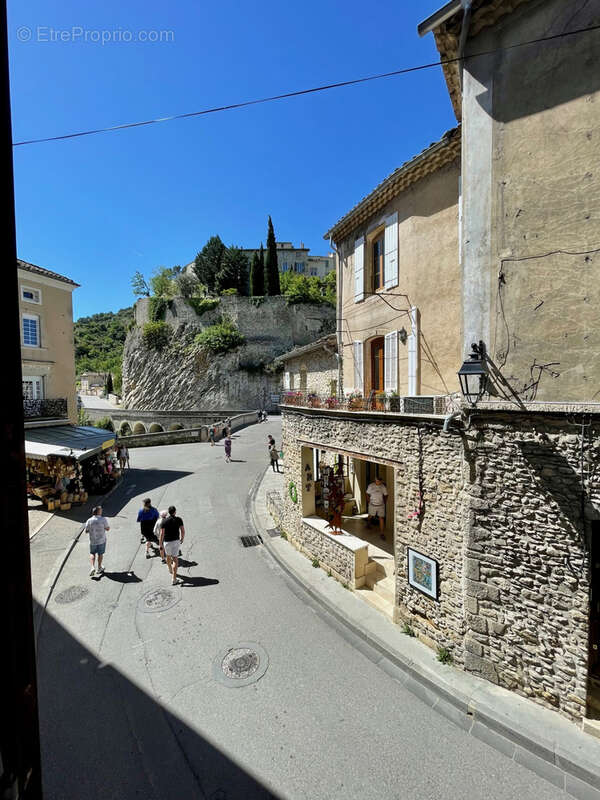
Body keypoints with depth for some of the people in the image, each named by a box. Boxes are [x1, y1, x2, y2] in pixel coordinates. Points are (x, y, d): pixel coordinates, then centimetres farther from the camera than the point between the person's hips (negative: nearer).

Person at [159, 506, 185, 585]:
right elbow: (183, 531, -5)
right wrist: (182, 539, 12)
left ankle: (170, 570, 49)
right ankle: (174, 578, -8)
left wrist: (161, 545, -6)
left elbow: (162, 534, -12)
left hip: (167, 542, 1)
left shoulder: (164, 521, -9)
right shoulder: (179, 519, -7)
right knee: (175, 559, 0)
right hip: (176, 541, -1)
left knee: (168, 556, 26)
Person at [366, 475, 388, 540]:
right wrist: (368, 501, -1)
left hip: (381, 505, 0)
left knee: (381, 518, -4)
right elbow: (368, 494, 2)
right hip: (372, 505, 0)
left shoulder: (383, 487, -6)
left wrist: (384, 502, 3)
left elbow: (385, 495, 6)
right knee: (370, 516, 17)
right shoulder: (371, 486, -9)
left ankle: (381, 533, 4)